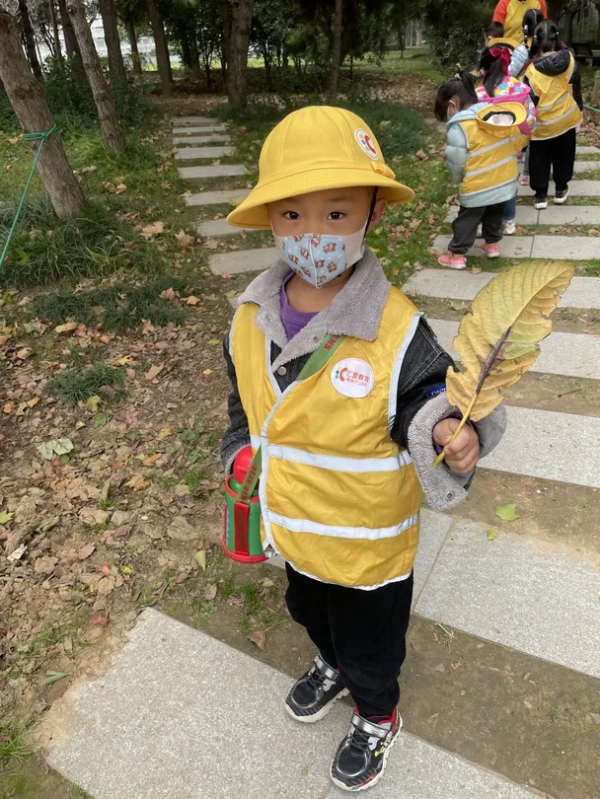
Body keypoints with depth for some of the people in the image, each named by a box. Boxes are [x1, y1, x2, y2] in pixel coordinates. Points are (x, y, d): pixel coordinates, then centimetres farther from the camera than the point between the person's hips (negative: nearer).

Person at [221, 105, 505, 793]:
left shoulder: (398, 335, -29)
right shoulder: (252, 317, -12)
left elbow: (433, 413, -20)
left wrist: (457, 444, -42)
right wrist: (242, 464, 9)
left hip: (368, 545, -5)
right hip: (294, 532, 6)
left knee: (369, 646, 23)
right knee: (309, 611, 34)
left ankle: (376, 719, 58)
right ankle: (332, 667, 69)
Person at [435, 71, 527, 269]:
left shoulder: (459, 127, -19)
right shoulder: (501, 114, 1)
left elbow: (456, 162, -15)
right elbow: (517, 143, 8)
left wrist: (457, 178, 5)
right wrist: (499, 164, 20)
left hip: (477, 188, -6)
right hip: (506, 182, 6)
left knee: (466, 221, 10)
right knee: (494, 216, 25)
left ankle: (457, 255, 17)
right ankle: (492, 244, 39)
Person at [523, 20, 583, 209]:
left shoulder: (532, 71, -20)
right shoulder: (569, 60, -10)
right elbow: (576, 90, 0)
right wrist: (578, 110, 14)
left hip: (543, 125, -3)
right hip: (566, 119, 3)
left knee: (540, 160, 12)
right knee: (563, 156, 19)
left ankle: (540, 195, 16)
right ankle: (561, 190, 30)